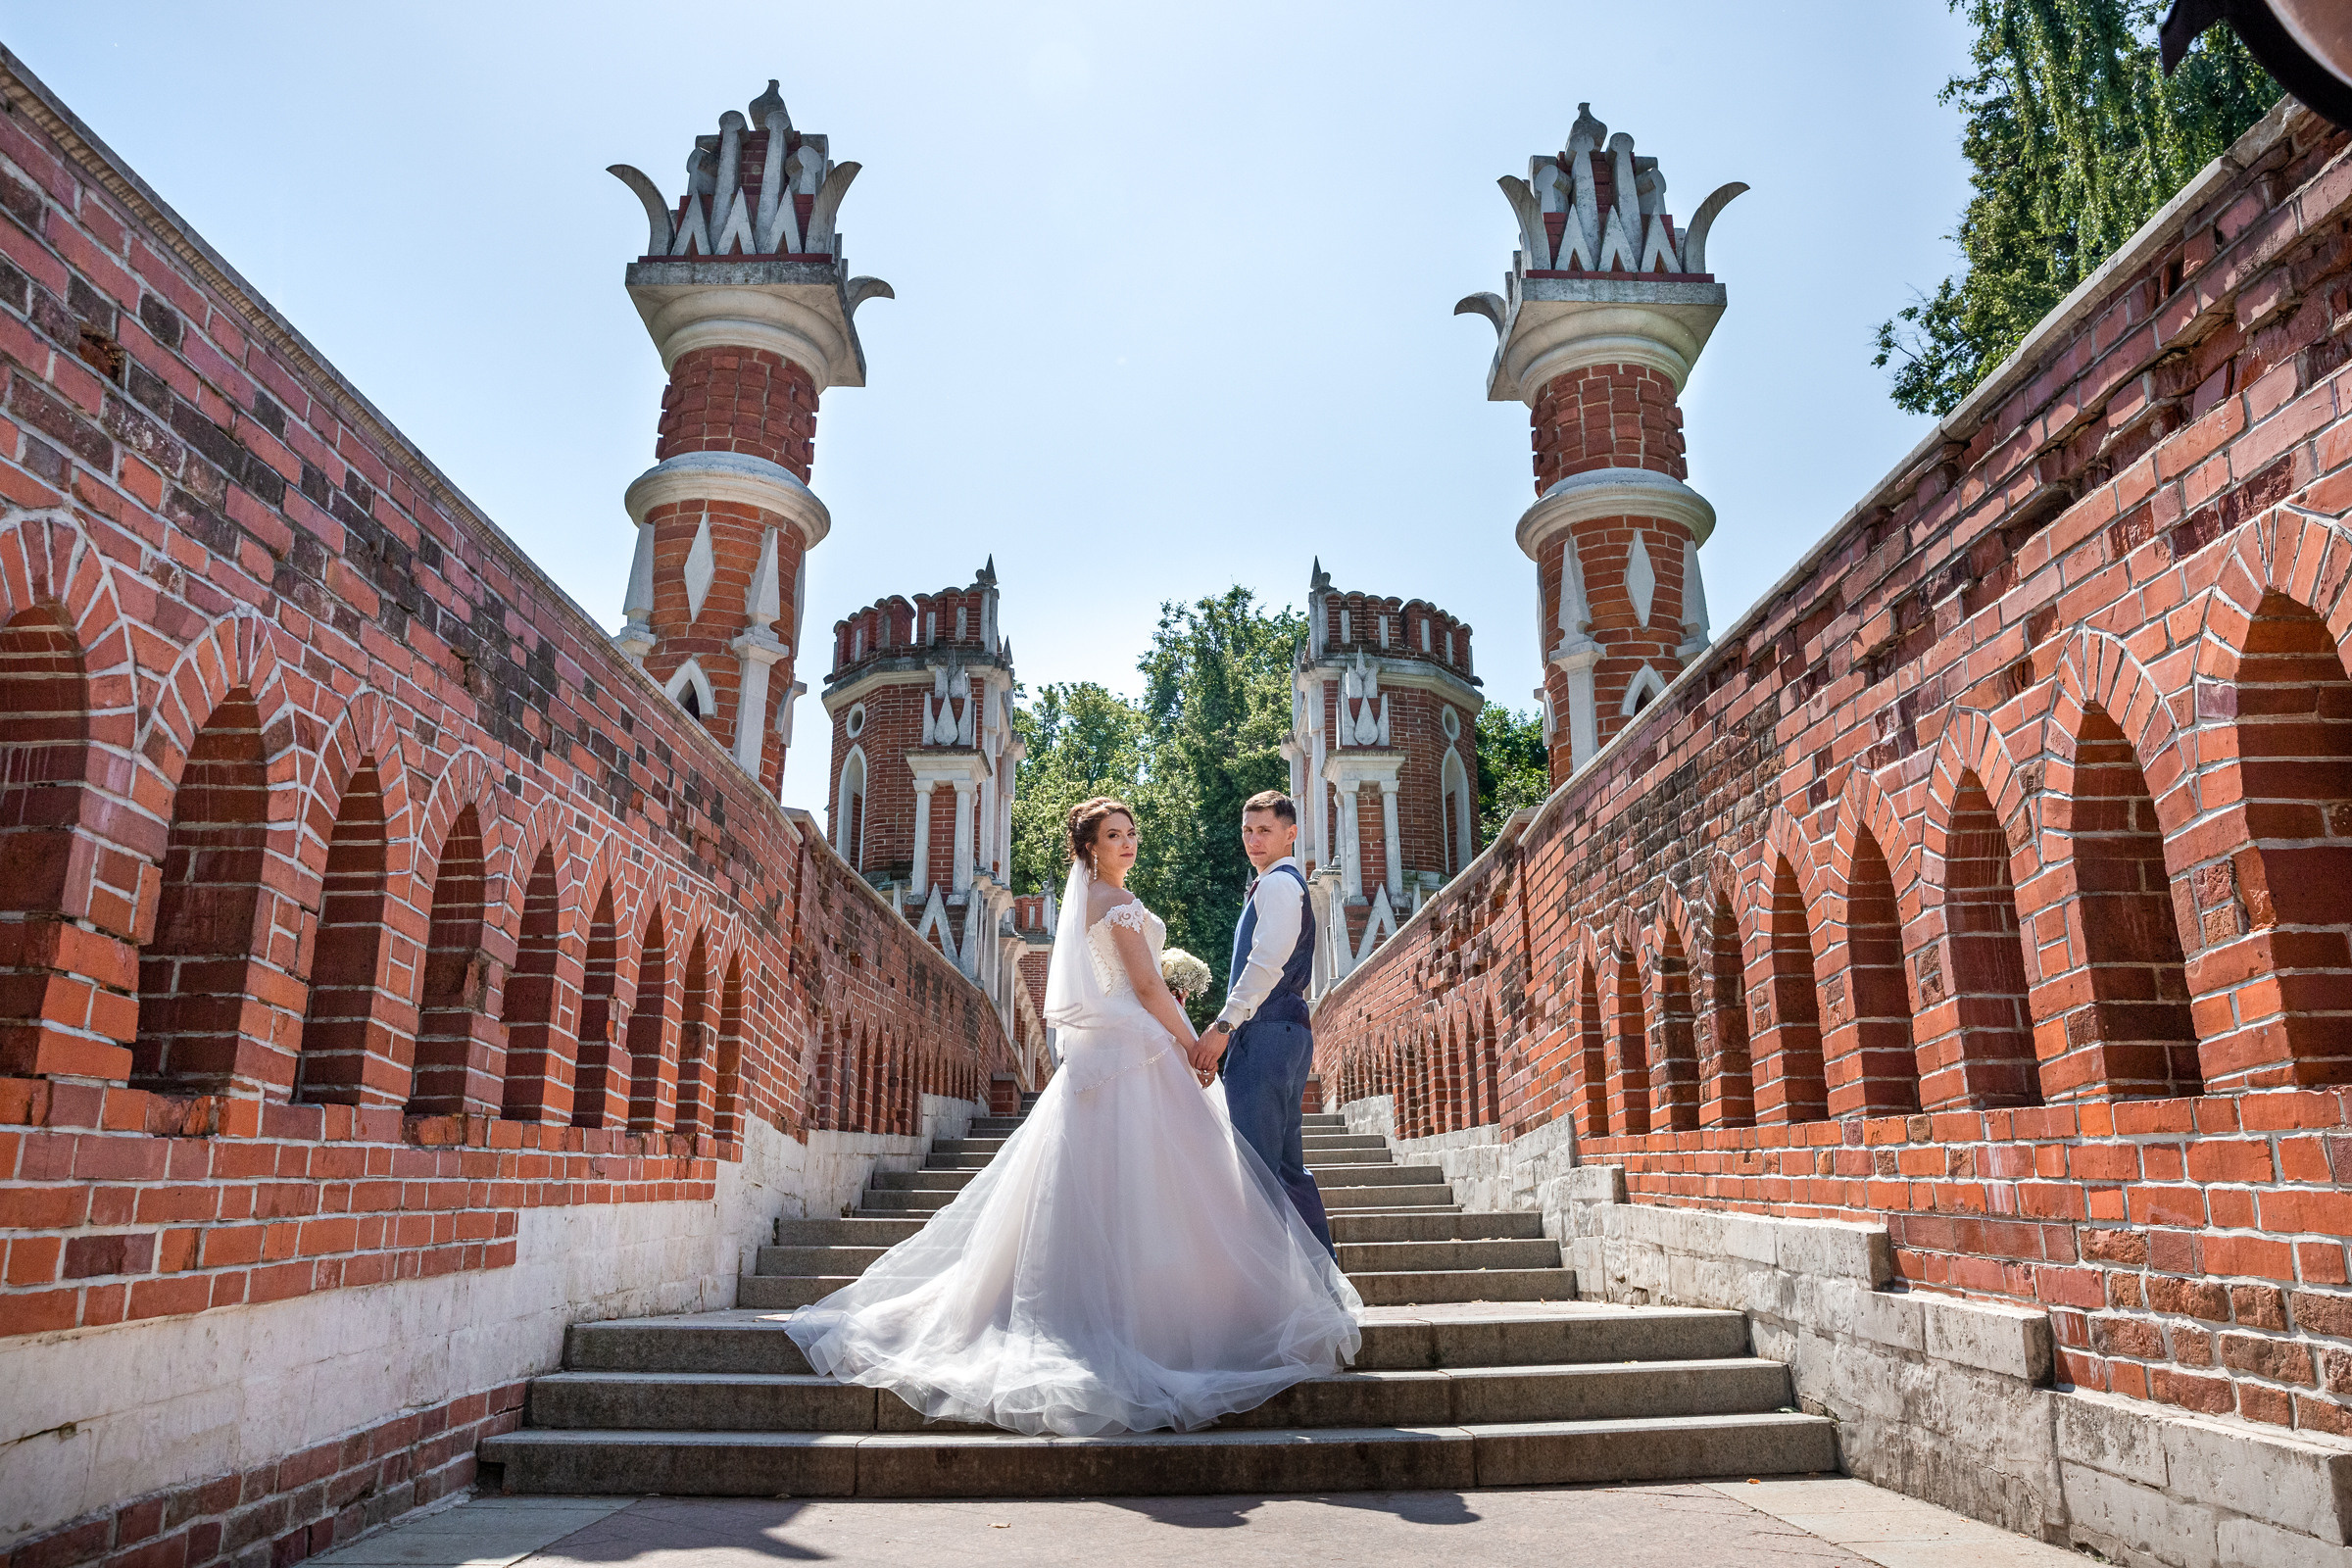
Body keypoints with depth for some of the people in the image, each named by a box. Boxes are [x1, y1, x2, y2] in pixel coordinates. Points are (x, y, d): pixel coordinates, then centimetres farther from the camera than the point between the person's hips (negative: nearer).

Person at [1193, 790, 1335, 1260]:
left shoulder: (1278, 882, -6)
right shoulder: (1293, 883, 25)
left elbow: (1267, 961, -19)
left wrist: (1223, 1026, -21)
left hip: (1264, 1035, -11)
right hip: (1289, 1034, 11)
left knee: (1257, 1165, -11)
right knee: (1287, 1164, 13)